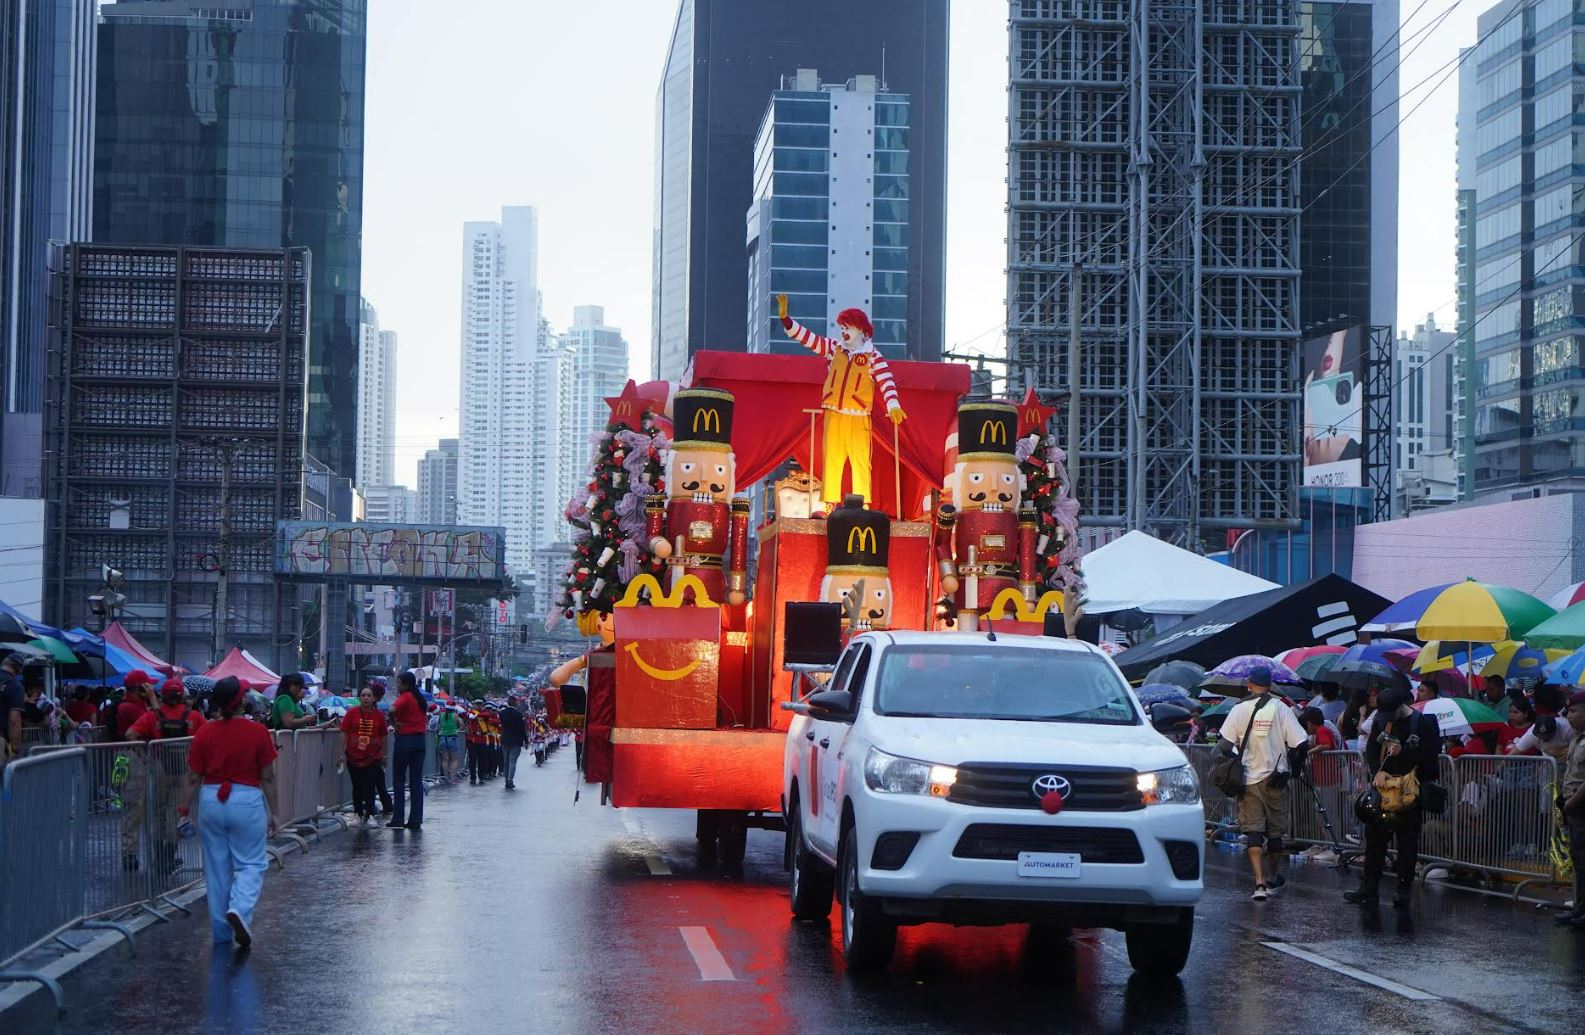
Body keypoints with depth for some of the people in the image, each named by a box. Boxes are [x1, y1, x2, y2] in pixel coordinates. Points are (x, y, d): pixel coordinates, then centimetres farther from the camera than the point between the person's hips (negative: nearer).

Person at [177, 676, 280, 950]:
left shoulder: (204, 733, -3)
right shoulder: (258, 733, -8)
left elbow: (193, 779, 1)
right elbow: (267, 778, -2)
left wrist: (185, 808, 12)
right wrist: (273, 812, 6)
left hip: (211, 801, 2)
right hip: (247, 802, -2)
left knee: (217, 868, 12)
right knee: (251, 864, 9)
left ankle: (221, 931, 18)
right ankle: (240, 909, -18)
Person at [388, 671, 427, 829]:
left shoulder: (405, 697, -10)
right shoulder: (420, 699, 13)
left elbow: (393, 711, -29)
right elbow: (425, 718, 13)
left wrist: (395, 722, -10)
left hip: (405, 738, -7)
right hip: (420, 738, 7)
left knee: (399, 780, 2)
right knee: (416, 780, 5)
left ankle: (398, 818, 0)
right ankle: (416, 819, 3)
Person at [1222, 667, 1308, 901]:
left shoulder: (1239, 710, -3)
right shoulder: (1280, 709, -4)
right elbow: (1300, 743, -9)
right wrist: (1293, 767, 8)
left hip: (1248, 780, -1)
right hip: (1275, 779, 1)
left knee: (1252, 831, -3)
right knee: (1275, 830, 16)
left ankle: (1260, 882, -17)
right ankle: (1274, 877, 32)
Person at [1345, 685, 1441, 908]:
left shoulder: (1423, 723, -7)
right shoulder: (1380, 720, 8)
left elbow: (1429, 756, -12)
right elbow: (1371, 749, 4)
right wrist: (1377, 771, -13)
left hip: (1409, 791, -5)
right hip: (1383, 788, 5)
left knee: (1407, 841, 2)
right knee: (1374, 837, 6)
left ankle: (1404, 889, 7)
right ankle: (1369, 888, 11)